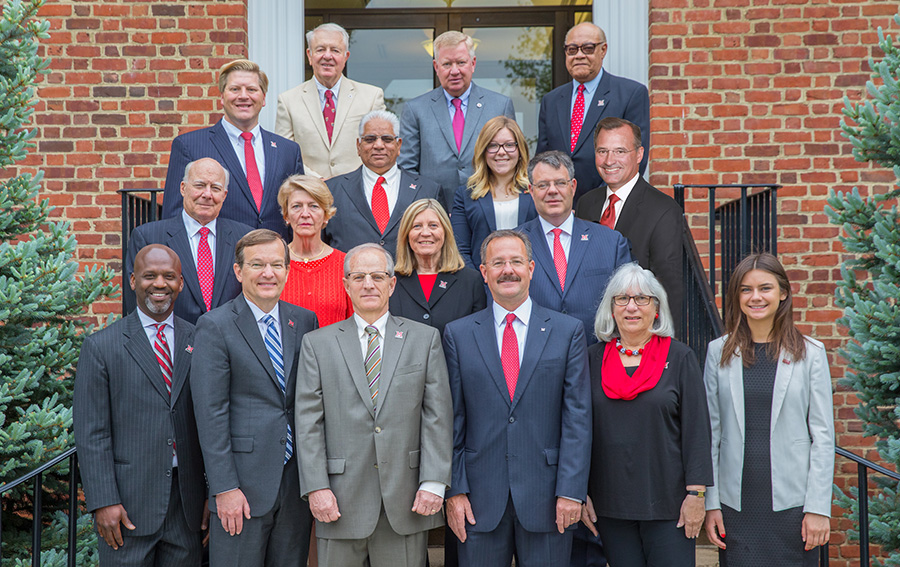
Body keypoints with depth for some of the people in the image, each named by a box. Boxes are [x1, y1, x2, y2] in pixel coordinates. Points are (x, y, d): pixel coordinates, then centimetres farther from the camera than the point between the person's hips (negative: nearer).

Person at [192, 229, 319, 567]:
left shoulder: (304, 321, 9)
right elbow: (210, 413, -10)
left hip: (297, 482, 5)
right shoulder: (215, 327, -6)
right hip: (244, 482, -4)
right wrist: (224, 488, -14)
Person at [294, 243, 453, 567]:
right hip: (341, 500, 0)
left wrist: (434, 482, -6)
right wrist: (316, 487, -7)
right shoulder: (318, 343, 7)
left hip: (406, 500, 0)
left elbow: (438, 415, 2)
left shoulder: (425, 339, 7)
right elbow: (308, 422, 2)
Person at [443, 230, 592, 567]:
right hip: (480, 498, 1)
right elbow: (452, 420, 4)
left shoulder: (568, 331, 4)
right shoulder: (458, 334, 6)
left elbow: (578, 417, -1)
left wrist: (571, 490, -7)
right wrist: (454, 490, -2)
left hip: (545, 497, 0)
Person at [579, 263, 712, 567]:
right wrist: (580, 492, 3)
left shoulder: (679, 357, 1)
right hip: (610, 503, 2)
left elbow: (696, 428, -2)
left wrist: (696, 494, -8)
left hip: (667, 502, -2)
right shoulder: (594, 358, 7)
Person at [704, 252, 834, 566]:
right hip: (735, 503, 1)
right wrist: (710, 503, 1)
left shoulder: (810, 353, 2)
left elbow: (823, 435, 1)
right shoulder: (719, 352, 5)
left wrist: (818, 507, -5)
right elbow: (710, 432, 5)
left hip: (792, 503, -1)